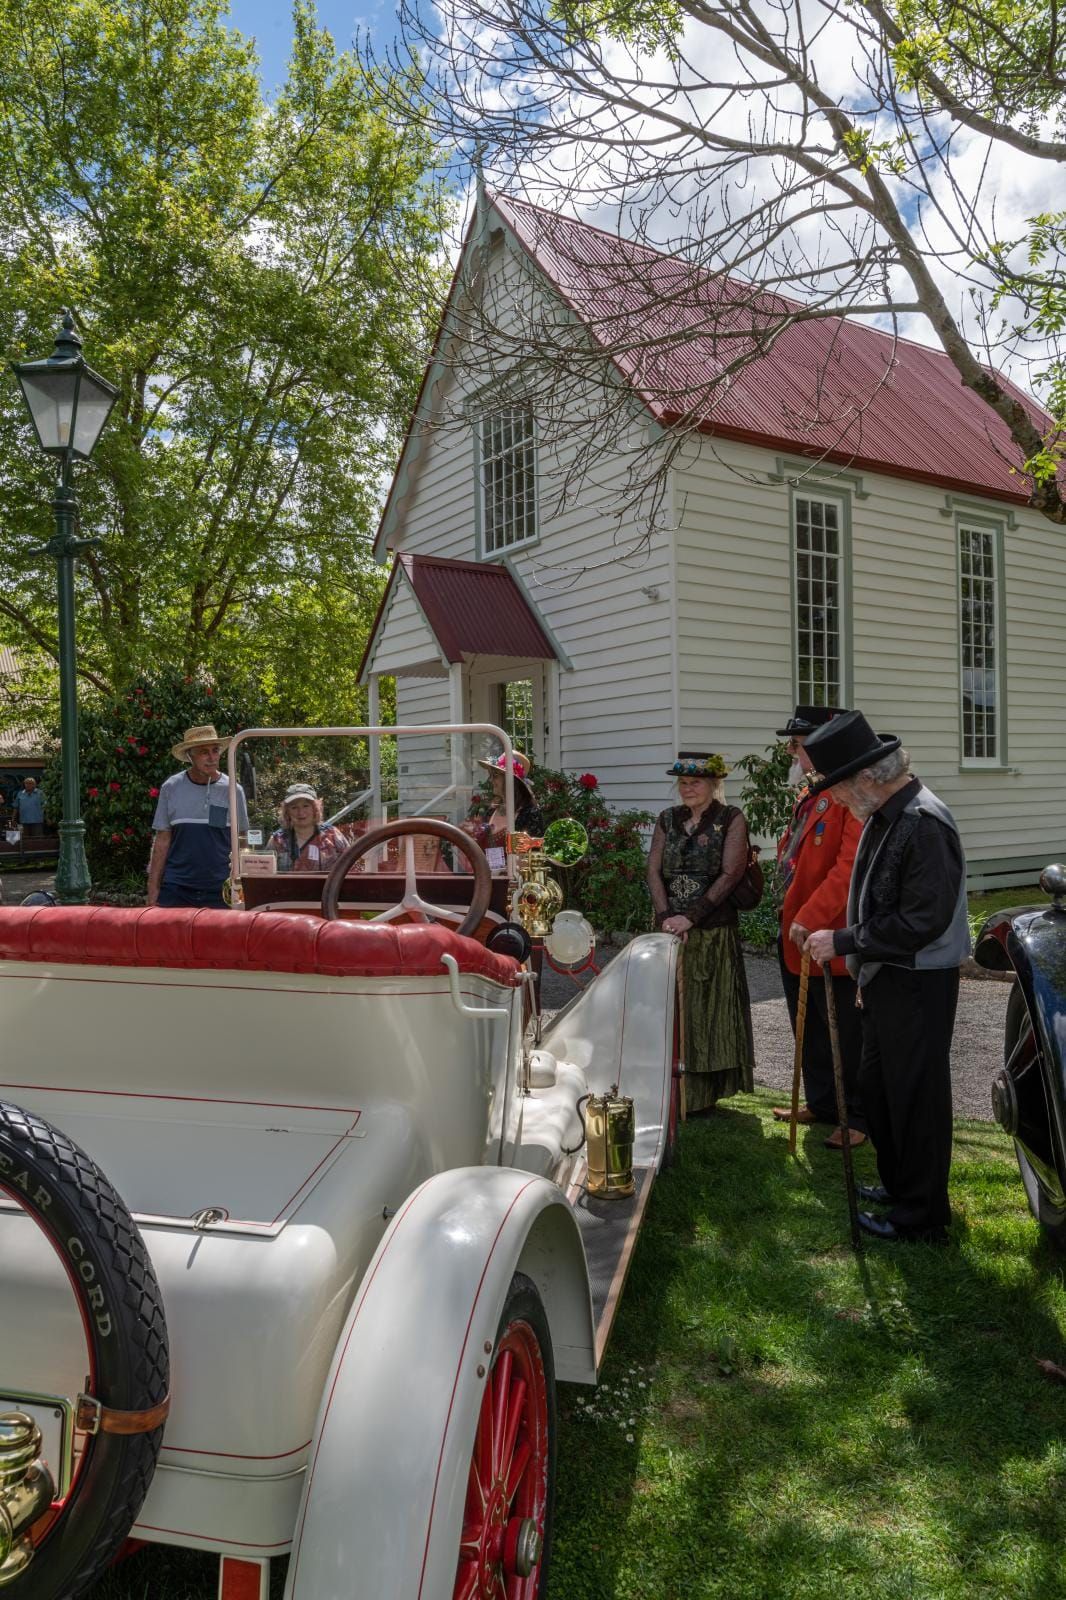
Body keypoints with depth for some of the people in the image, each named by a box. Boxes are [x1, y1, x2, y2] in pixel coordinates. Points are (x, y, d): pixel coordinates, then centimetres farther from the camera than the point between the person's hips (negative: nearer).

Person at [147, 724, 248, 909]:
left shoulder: (232, 791, 1)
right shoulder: (171, 788, 3)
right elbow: (162, 841, 6)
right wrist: (153, 890, 1)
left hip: (219, 891, 0)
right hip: (175, 890, 0)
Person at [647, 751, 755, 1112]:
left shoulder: (730, 819, -2)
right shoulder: (668, 819, 10)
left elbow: (730, 874, -10)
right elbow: (654, 870, 4)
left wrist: (691, 917, -16)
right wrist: (666, 916, -11)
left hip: (714, 932, -4)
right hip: (671, 930, 4)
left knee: (708, 1010, 0)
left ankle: (705, 1092, 11)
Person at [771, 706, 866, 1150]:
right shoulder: (808, 794, 13)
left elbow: (851, 866, -26)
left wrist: (810, 918, -26)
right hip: (796, 935, 9)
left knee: (847, 1036, 5)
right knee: (811, 1031, 20)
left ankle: (858, 1118, 19)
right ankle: (821, 1103, 35)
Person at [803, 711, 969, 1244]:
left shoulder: (924, 824, -23)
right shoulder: (883, 816, 7)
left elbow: (923, 920, -26)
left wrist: (843, 941, -20)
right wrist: (864, 967, 17)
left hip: (918, 984, -10)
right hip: (885, 977, 10)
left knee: (915, 1095, 3)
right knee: (875, 1086, 20)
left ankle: (922, 1215, 19)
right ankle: (897, 1183, 39)